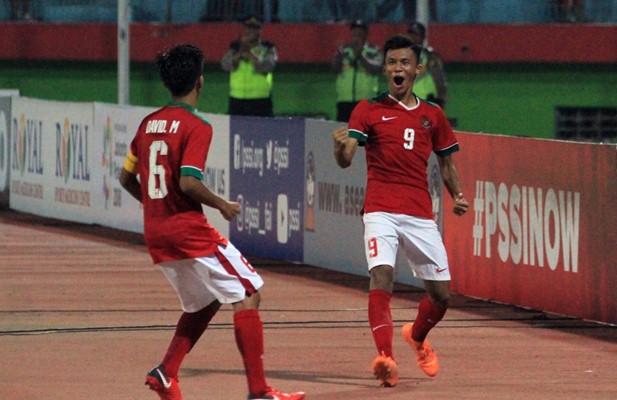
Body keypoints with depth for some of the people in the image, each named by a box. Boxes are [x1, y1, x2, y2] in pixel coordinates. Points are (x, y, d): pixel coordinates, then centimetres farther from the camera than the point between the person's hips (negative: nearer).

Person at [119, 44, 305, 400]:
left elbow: (127, 178, 16)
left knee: (204, 303, 24)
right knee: (248, 296, -2)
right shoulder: (196, 127, -12)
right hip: (189, 229, -8)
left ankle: (166, 371, 9)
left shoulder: (149, 124, 9)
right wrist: (223, 205, -7)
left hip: (155, 233, 8)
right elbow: (188, 182, -22)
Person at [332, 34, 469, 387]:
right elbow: (345, 160, -9)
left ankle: (417, 337, 37)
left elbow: (447, 163, 21)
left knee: (441, 294, 6)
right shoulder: (369, 110, 3)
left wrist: (458, 196, 4)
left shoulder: (433, 116, 12)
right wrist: (341, 146, -31)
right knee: (381, 276, -25)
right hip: (381, 210, -3)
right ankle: (385, 357, -29)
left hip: (421, 216, 3)